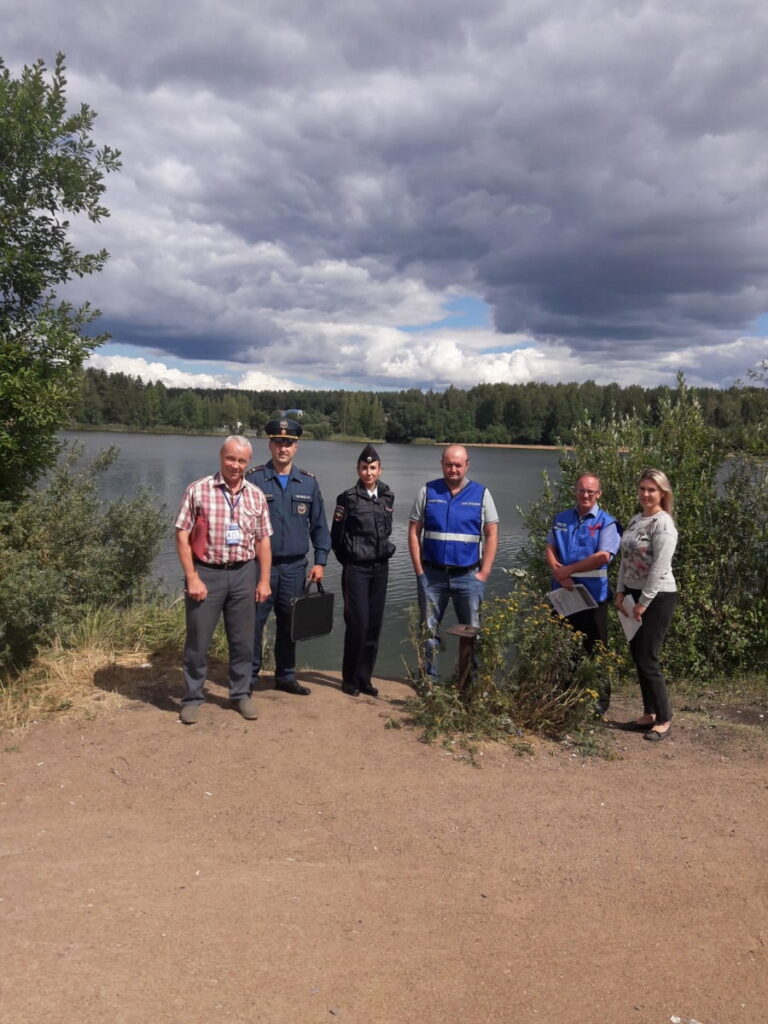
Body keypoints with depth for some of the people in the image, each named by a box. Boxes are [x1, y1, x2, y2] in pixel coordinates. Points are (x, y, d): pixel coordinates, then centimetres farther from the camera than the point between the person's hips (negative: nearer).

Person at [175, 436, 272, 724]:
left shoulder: (256, 495, 4)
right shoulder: (198, 490, -6)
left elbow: (263, 540, 7)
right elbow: (182, 536, -7)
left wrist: (264, 581, 3)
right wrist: (192, 578, -12)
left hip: (243, 574, 3)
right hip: (206, 573, -3)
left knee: (243, 641, 11)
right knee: (197, 640, 7)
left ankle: (241, 694, 28)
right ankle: (192, 698, 22)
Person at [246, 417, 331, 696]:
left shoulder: (308, 483, 6)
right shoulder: (253, 479, -4)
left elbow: (319, 525, 10)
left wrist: (320, 561, 3)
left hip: (295, 567, 3)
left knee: (289, 623, 12)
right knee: (254, 622, 2)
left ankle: (286, 676, 25)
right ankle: (249, 676, 16)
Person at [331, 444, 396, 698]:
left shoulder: (387, 496, 7)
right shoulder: (348, 497, -8)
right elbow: (336, 536, -2)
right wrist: (349, 559, 6)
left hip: (380, 568, 5)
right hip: (356, 569, -5)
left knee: (374, 624, 8)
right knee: (358, 623, -6)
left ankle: (364, 677, 19)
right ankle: (350, 679, 10)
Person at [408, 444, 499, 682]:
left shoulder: (481, 494, 4)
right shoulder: (427, 491, 5)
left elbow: (492, 535, 3)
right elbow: (414, 531, 4)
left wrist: (484, 573, -4)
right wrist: (419, 570, -3)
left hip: (468, 575, 0)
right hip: (432, 574, 1)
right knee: (429, 629, 6)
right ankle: (428, 679, 17)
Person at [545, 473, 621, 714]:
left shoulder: (607, 523, -7)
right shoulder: (561, 519, 10)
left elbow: (604, 556, -18)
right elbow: (550, 548, 6)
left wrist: (567, 570, -14)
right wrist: (558, 573, -13)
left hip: (592, 593, -5)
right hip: (563, 592, 5)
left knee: (595, 648, 5)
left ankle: (600, 700, 17)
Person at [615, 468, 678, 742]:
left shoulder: (663, 524, -15)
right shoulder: (635, 520, 11)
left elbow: (659, 568, -19)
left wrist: (643, 603, -17)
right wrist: (620, 593, 4)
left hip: (657, 598, -8)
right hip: (634, 594, 8)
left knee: (647, 660, -4)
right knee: (637, 657, 12)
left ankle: (664, 719, 11)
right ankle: (649, 714, 24)